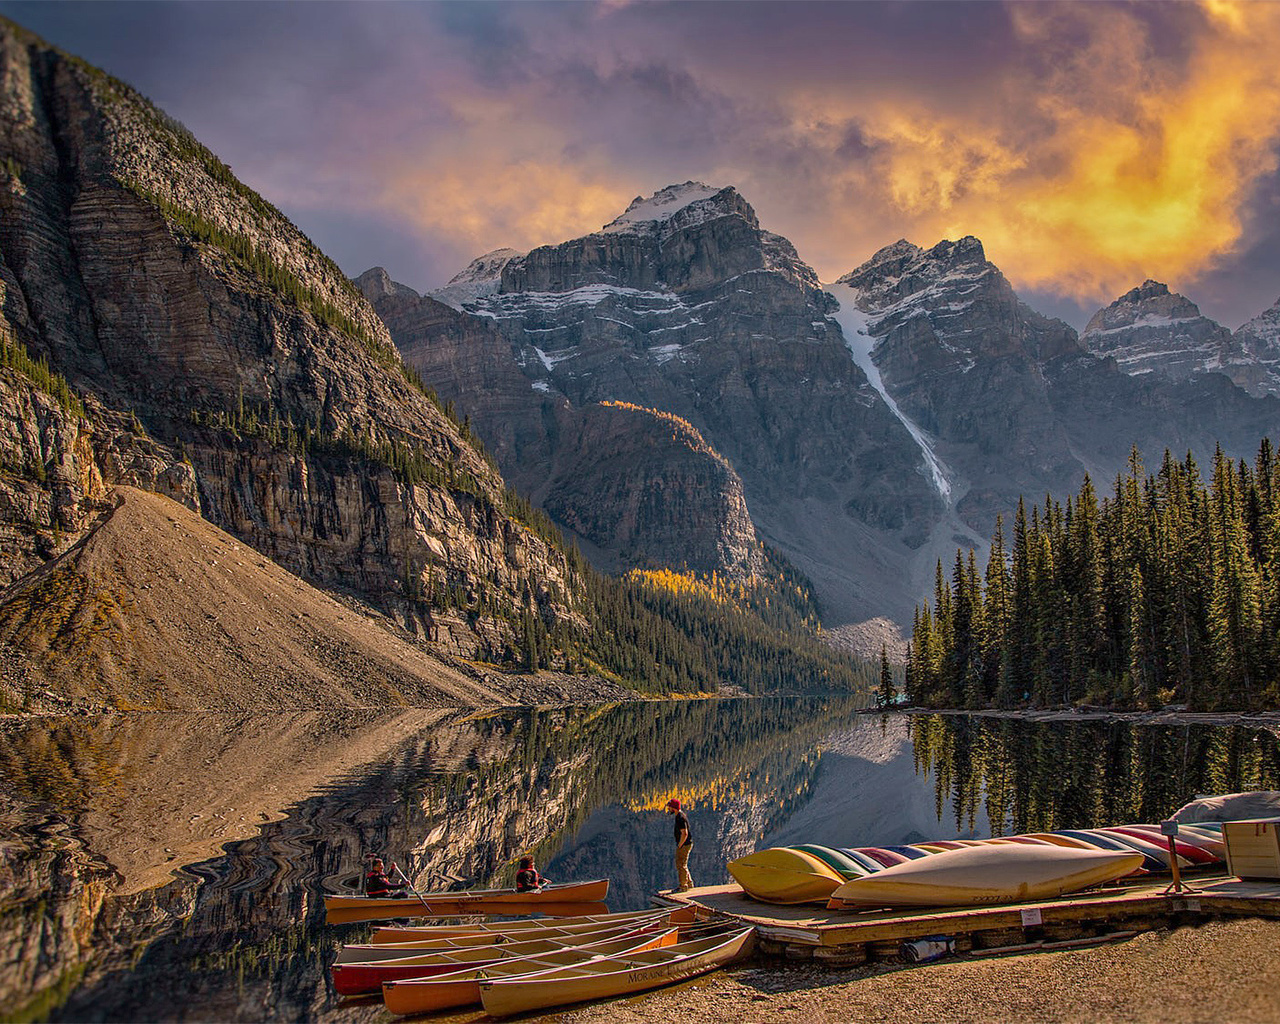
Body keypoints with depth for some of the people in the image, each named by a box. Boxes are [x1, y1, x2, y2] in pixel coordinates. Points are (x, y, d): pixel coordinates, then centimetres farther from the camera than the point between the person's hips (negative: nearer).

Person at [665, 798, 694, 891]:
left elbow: (684, 834, -28)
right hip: (686, 844, 10)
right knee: (682, 865, 18)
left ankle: (683, 887, 7)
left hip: (684, 845, -10)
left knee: (681, 866, -1)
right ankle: (689, 884, 25)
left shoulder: (680, 818, -22)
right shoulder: (682, 815, 11)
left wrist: (679, 846, -19)